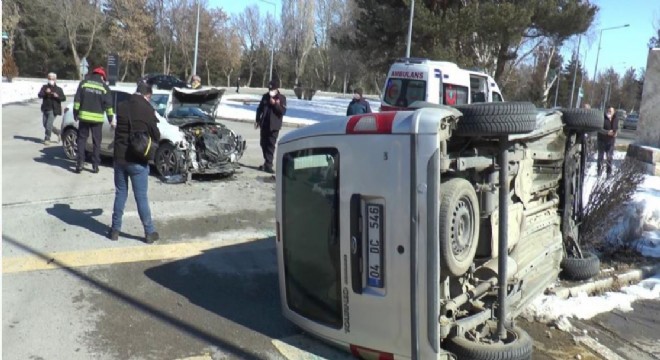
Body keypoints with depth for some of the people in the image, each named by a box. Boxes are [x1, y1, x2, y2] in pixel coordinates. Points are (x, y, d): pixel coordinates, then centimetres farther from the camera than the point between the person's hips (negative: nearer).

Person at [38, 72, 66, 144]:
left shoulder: (59, 89, 3)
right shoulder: (44, 87, 8)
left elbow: (64, 98, -1)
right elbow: (40, 95, -5)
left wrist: (57, 96, -19)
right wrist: (45, 92, -23)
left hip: (53, 110, -4)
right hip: (45, 109, 5)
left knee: (49, 125, -13)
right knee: (45, 125, 11)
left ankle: (47, 139, -3)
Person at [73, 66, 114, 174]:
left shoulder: (84, 83, 5)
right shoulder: (104, 87, 2)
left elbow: (77, 99, 1)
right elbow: (108, 104, 1)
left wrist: (75, 113, 7)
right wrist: (110, 119, 8)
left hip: (84, 116, 1)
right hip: (97, 118, -1)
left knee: (82, 139, 8)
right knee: (97, 142, 6)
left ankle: (80, 163, 1)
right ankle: (95, 165, 6)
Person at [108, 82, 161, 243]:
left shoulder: (121, 107, 2)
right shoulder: (147, 110, -11)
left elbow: (119, 129, 13)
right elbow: (156, 136, -3)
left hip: (120, 157, 4)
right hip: (138, 161, -4)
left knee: (120, 194, 14)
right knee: (141, 197, 3)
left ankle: (115, 230, 20)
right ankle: (149, 232, 12)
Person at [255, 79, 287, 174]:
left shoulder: (281, 98, -3)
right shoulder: (265, 96, 7)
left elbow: (283, 111, -10)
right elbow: (259, 109, 14)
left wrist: (275, 104, -18)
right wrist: (257, 120, 10)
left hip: (274, 126, -4)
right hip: (264, 124, 4)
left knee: (271, 145, -6)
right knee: (263, 144, 11)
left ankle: (268, 165, -5)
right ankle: (267, 162, 27)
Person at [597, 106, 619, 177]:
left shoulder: (616, 119, 5)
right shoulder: (602, 118, -11)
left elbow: (616, 128, 16)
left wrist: (615, 132, -6)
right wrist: (607, 132, -28)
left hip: (611, 141, 4)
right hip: (602, 140, -3)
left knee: (610, 156, 6)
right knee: (600, 155, 4)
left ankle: (609, 172, 14)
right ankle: (599, 170, 15)